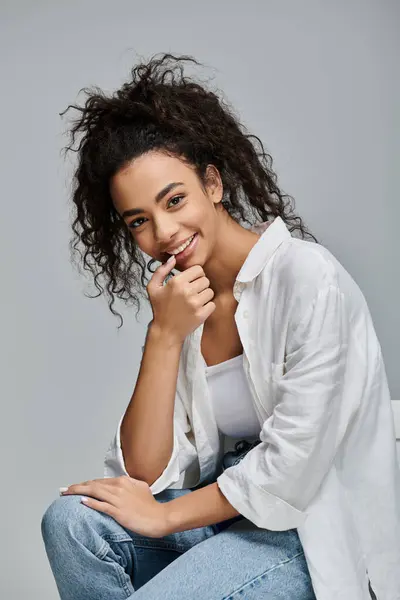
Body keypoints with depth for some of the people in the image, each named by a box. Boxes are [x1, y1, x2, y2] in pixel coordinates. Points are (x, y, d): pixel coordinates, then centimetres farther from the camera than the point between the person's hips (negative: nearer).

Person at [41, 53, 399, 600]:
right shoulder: (180, 300, 2)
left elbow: (291, 465, -20)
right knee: (72, 520, -15)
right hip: (230, 503, 6)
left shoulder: (307, 277, -18)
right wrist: (164, 335, -16)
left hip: (315, 529, -6)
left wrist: (162, 516, -9)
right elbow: (145, 471, -5)